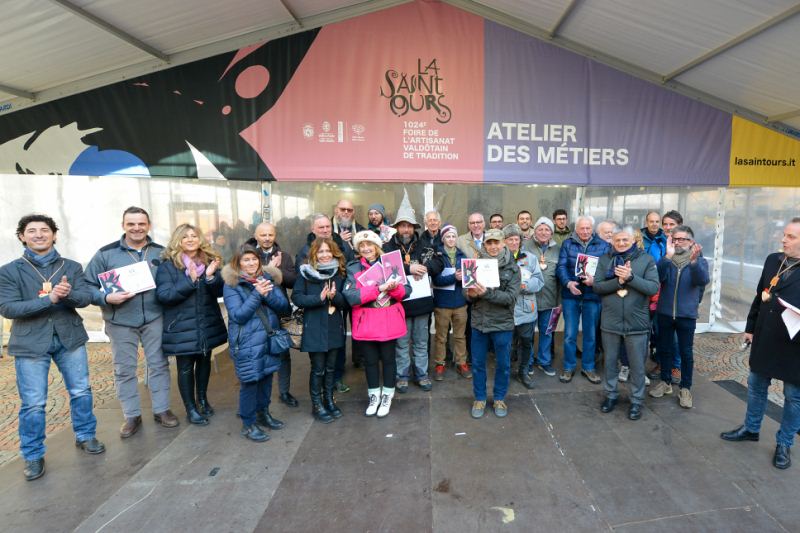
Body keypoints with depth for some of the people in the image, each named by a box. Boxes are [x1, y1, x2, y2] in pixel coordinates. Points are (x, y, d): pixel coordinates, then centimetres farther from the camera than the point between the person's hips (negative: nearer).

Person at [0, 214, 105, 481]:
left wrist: (68, 294, -28)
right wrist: (49, 299, -24)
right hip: (30, 343, -2)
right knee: (33, 403, 2)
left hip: (70, 338, 2)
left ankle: (85, 436, 30)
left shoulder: (72, 267, 3)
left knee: (81, 391, 11)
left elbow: (86, 297, -5)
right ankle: (33, 455, 20)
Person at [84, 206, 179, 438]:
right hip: (121, 322, -1)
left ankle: (161, 410, 23)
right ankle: (132, 416, 23)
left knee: (158, 364, 8)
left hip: (154, 318, 1)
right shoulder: (106, 253, -4)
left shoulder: (161, 253, 2)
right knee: (124, 369, 8)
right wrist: (106, 298, -18)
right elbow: (87, 286, -2)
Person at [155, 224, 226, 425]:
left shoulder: (210, 261, 2)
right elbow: (163, 296, -17)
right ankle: (190, 408, 24)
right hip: (182, 327, -3)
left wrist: (210, 276, -23)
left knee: (204, 361, 18)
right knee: (186, 367, 8)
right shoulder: (167, 265, -8)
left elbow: (220, 292, -3)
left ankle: (202, 399, 39)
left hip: (208, 324, 4)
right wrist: (190, 280, -26)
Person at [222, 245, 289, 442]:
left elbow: (284, 306, -1)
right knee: (249, 381, 1)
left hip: (269, 338, 5)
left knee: (266, 377, 15)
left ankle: (263, 413, 36)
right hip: (246, 342, -4)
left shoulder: (268, 278, 5)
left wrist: (268, 294, -18)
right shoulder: (231, 284, -7)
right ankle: (248, 424, 19)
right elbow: (238, 315, -15)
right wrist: (256, 294, -22)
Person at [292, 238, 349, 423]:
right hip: (314, 329, -3)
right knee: (318, 369, 5)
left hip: (334, 328, 3)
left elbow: (345, 302, 2)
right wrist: (319, 297, -22)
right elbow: (296, 298, -11)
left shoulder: (339, 273, 3)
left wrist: (335, 296, -19)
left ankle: (329, 399, 34)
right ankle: (317, 405, 23)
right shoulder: (306, 273, -6)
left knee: (330, 367, 15)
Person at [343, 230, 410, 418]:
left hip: (389, 321, 0)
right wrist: (378, 288, -26)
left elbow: (406, 291, -1)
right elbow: (351, 297, -18)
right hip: (366, 323, 0)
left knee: (388, 358, 11)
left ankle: (387, 395, 28)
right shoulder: (354, 268, -2)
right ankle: (374, 395, 30)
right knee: (370, 360, 12)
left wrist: (395, 288, -23)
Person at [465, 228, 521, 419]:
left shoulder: (512, 268, -6)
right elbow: (466, 290, 1)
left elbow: (511, 297, -16)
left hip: (502, 324, -1)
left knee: (503, 364, 13)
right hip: (479, 322, 2)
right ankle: (479, 399, 29)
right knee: (477, 364, 11)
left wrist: (487, 293, -28)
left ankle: (499, 399, 33)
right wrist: (471, 294, -22)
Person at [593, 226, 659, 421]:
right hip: (610, 322, 2)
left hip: (636, 323, -2)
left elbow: (653, 288, -12)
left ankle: (636, 401, 26)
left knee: (637, 365, 10)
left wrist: (630, 277, -24)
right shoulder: (605, 260, 1)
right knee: (610, 361, 15)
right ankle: (611, 395, 33)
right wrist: (619, 280, -20)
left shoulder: (646, 260, -4)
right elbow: (597, 287, -6)